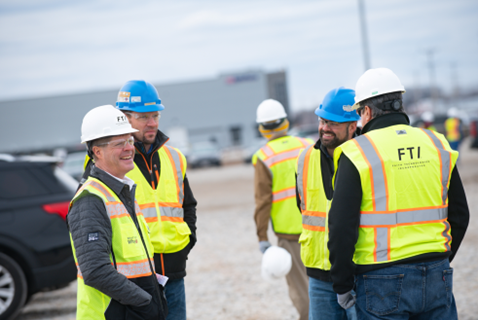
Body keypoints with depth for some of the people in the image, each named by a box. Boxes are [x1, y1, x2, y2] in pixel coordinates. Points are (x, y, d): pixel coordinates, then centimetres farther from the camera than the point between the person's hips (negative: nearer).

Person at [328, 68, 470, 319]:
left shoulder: (356, 153, -8)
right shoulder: (437, 145, 7)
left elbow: (341, 227, -11)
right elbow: (459, 215, 13)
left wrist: (342, 285, -1)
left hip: (383, 282, -4)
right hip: (437, 278, 4)